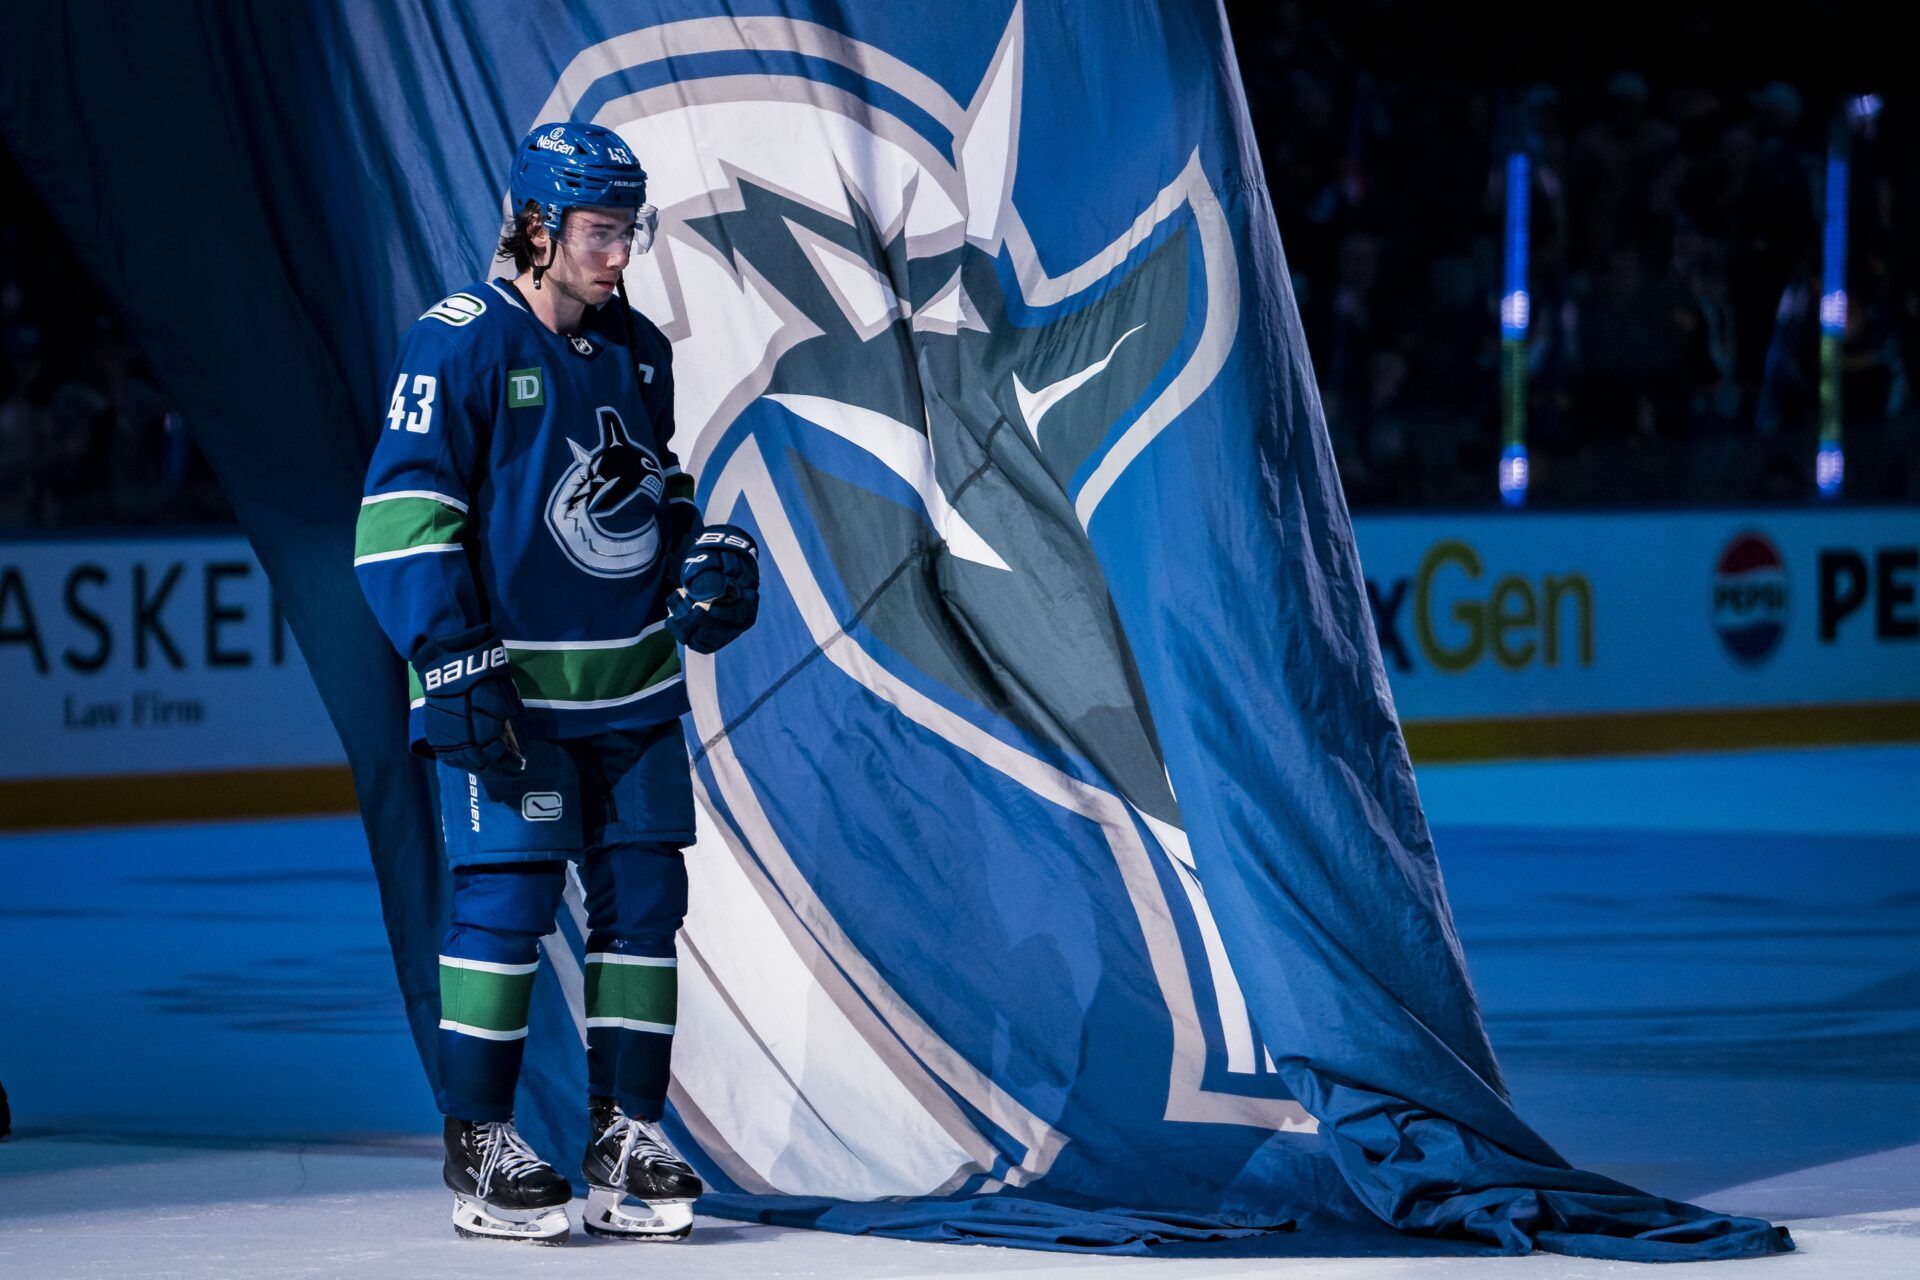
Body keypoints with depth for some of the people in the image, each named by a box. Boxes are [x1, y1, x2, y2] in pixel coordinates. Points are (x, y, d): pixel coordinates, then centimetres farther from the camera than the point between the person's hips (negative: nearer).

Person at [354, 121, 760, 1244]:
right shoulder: (462, 344, -12)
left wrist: (707, 560, 4)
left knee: (645, 893, 4)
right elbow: (402, 518, -14)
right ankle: (479, 1151, 0)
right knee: (510, 894, -9)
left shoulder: (638, 351, 10)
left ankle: (628, 1133, 13)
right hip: (508, 679, -7)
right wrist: (455, 669, -19)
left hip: (633, 681, 7)